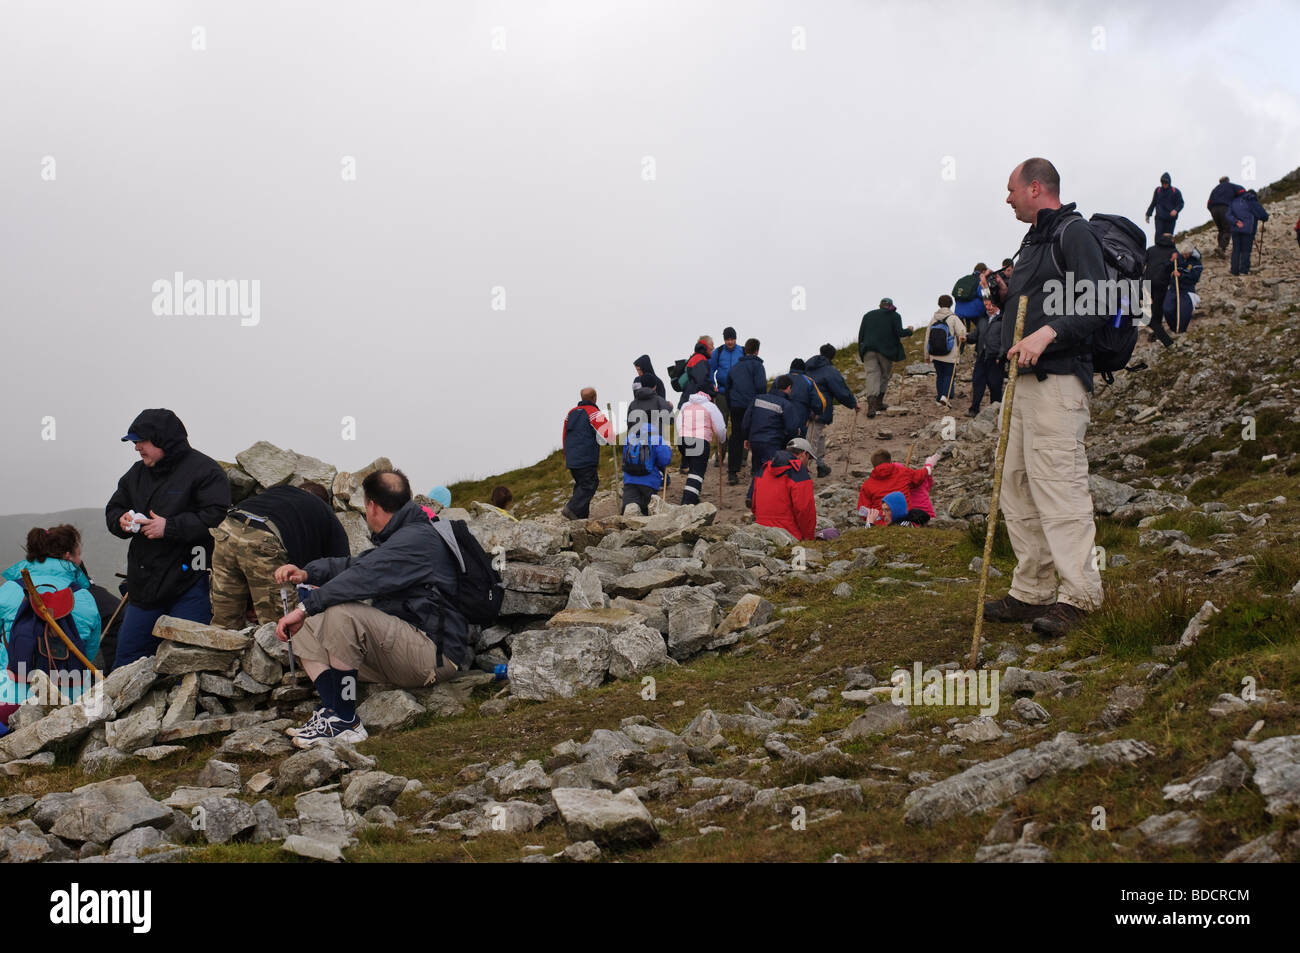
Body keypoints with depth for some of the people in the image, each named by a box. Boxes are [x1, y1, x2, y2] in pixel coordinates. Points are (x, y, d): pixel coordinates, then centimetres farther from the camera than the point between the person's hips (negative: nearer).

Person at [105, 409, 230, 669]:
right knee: (127, 657, 13)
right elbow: (113, 509, 23)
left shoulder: (204, 470, -9)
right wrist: (121, 520, -1)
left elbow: (216, 518, -20)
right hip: (145, 586, 8)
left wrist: (169, 527, -20)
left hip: (189, 585, -7)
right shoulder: (137, 472, 14)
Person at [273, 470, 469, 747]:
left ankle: (346, 723, -25)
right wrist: (307, 573, 10)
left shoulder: (417, 539, -14)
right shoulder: (404, 536, 20)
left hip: (435, 656, -11)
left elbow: (363, 578, -25)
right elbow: (356, 565, 25)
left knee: (342, 615, -31)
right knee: (306, 628, 6)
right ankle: (332, 710, -13)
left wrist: (305, 607, -23)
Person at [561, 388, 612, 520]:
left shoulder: (571, 413, 15)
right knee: (588, 486, -4)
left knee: (580, 484, 17)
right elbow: (605, 436, -12)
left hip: (571, 458, 7)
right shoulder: (594, 413, -8)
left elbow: (565, 436, 20)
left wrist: (566, 457, 28)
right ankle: (571, 509, -18)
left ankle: (582, 513, 14)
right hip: (586, 459, -7)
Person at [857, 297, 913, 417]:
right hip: (886, 350, -2)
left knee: (872, 375, -6)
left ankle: (871, 404, -24)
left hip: (869, 350, 2)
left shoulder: (868, 315, 17)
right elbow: (899, 332, -6)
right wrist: (909, 331, 15)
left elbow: (861, 335, 14)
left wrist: (861, 353, 19)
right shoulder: (894, 316, 6)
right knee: (884, 375, 16)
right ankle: (879, 402, 16)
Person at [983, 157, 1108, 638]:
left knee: (1057, 482, -12)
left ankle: (1078, 593, -9)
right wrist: (1006, 297, 14)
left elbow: (1099, 304, -18)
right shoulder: (1034, 240, 23)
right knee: (1017, 486, 9)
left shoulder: (1074, 232, -7)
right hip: (1024, 379, 10)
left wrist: (1048, 332, -29)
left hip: (1058, 377, -10)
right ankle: (1031, 592, 14)